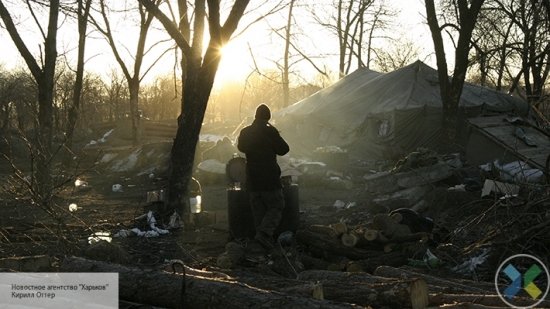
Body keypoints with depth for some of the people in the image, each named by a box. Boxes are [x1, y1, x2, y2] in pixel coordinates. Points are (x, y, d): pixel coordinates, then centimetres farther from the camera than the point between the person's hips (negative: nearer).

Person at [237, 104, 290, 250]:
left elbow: (241, 147, 22)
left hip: (252, 179, 5)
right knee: (276, 207, 1)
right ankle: (264, 232, -18)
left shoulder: (245, 132, 4)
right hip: (270, 178, -5)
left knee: (258, 211, 13)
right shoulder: (270, 131, -12)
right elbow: (284, 149, -6)